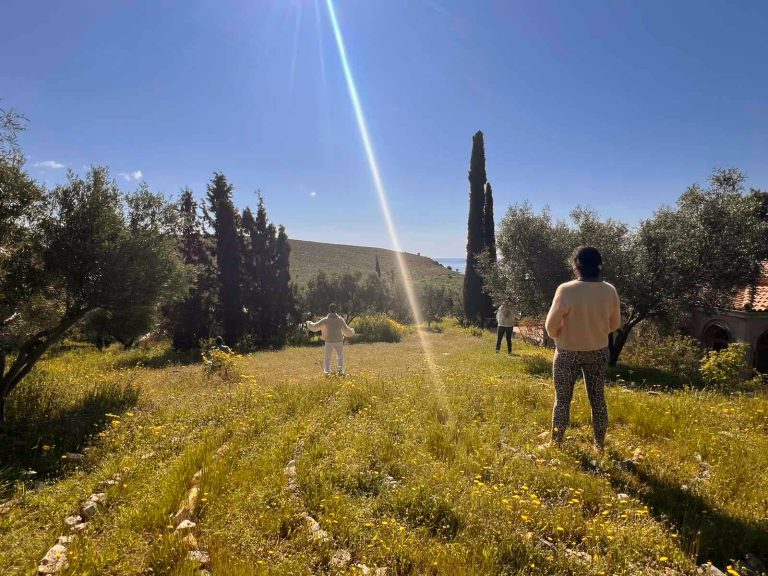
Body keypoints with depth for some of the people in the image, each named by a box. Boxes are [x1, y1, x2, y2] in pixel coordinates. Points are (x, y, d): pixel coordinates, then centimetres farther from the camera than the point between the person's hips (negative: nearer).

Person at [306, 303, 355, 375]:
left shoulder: (325, 320, -7)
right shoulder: (340, 319, -6)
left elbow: (315, 327, 1)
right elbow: (346, 330, -2)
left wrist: (309, 323, 21)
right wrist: (352, 331, 19)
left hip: (329, 342, 0)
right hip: (339, 342, 0)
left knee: (328, 358, 14)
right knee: (340, 356, 13)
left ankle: (327, 371, 14)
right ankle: (341, 370, 2)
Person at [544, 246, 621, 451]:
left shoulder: (566, 290, -20)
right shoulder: (609, 291, -7)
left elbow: (551, 324, -15)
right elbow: (615, 323, 5)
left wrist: (557, 336, 6)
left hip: (568, 352, -3)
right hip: (599, 352, 4)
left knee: (563, 399, 9)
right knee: (598, 398, 15)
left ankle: (556, 443, 18)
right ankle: (600, 443, 26)